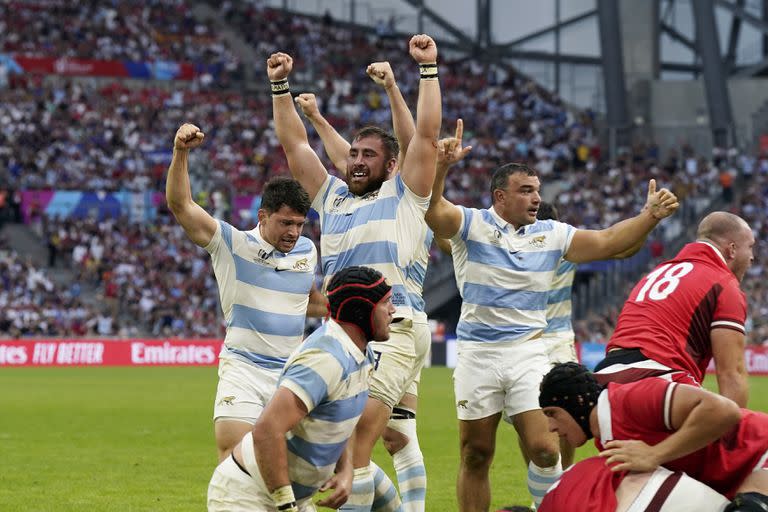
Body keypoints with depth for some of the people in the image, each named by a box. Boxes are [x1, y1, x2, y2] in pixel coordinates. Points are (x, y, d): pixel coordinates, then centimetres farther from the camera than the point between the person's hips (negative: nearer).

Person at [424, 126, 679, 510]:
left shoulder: (551, 234, 7)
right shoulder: (471, 224, -3)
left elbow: (607, 242, 4)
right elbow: (431, 209, -21)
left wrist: (649, 216, -10)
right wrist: (442, 165, -38)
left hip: (528, 353, 2)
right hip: (477, 353, -2)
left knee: (544, 450, -10)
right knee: (475, 456, 4)